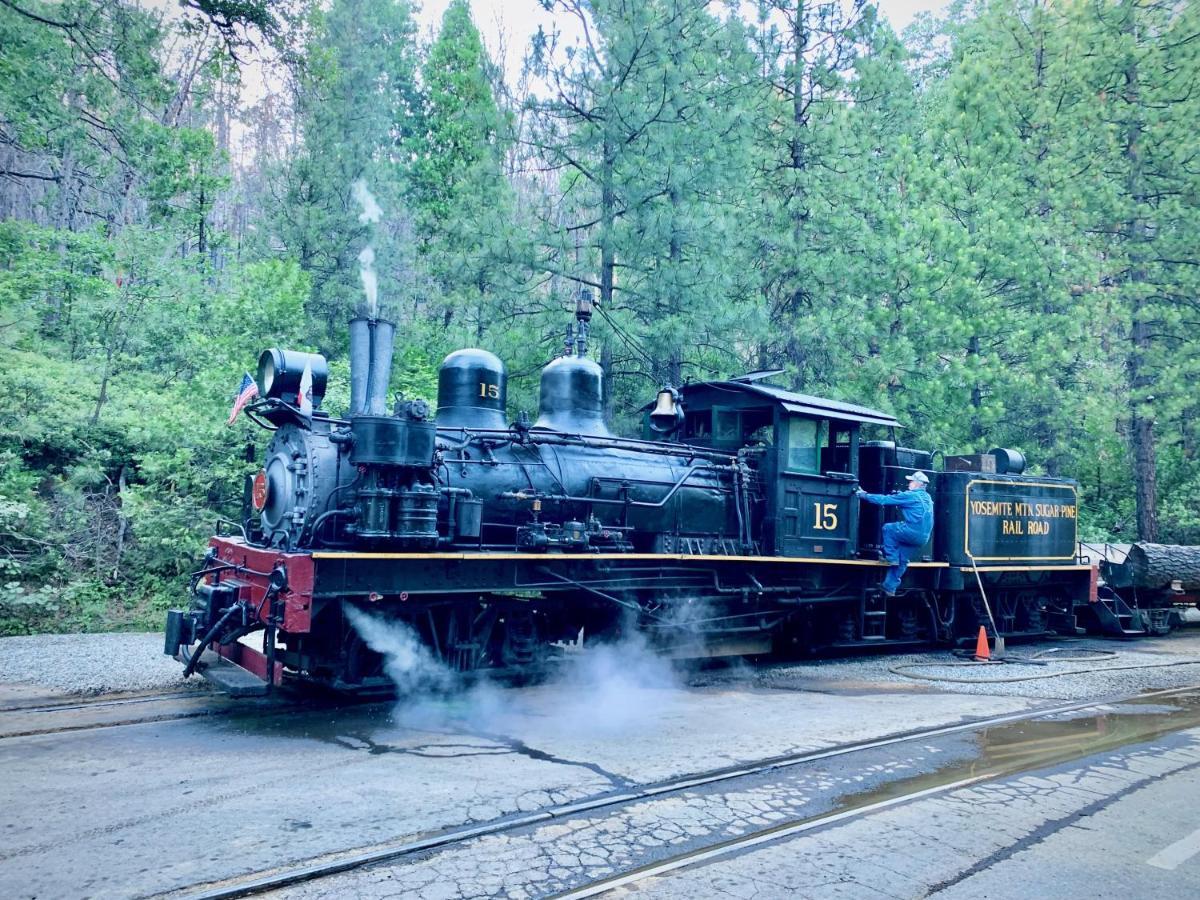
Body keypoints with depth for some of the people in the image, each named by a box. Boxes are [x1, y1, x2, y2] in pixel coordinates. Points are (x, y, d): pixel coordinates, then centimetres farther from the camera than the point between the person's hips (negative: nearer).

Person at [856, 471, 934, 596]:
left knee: (888, 528, 11)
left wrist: (865, 496, 1)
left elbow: (885, 500, -5)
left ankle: (891, 558, 8)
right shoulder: (927, 497, 18)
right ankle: (890, 587, 18)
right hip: (922, 538, 8)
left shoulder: (910, 496, -6)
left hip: (913, 532, -8)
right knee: (901, 561, 15)